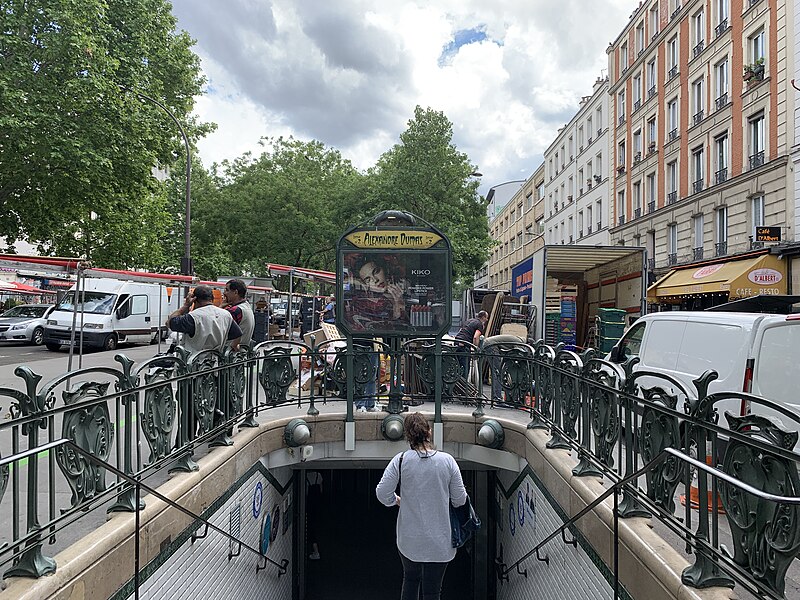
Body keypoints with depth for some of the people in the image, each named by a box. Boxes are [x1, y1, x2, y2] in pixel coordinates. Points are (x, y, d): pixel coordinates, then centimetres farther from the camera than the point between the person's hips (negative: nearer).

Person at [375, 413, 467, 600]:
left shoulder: (401, 460, -11)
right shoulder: (447, 461, -10)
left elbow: (382, 492, -13)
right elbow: (460, 499, -4)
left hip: (409, 538, 1)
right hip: (439, 540, -1)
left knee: (410, 580, 26)